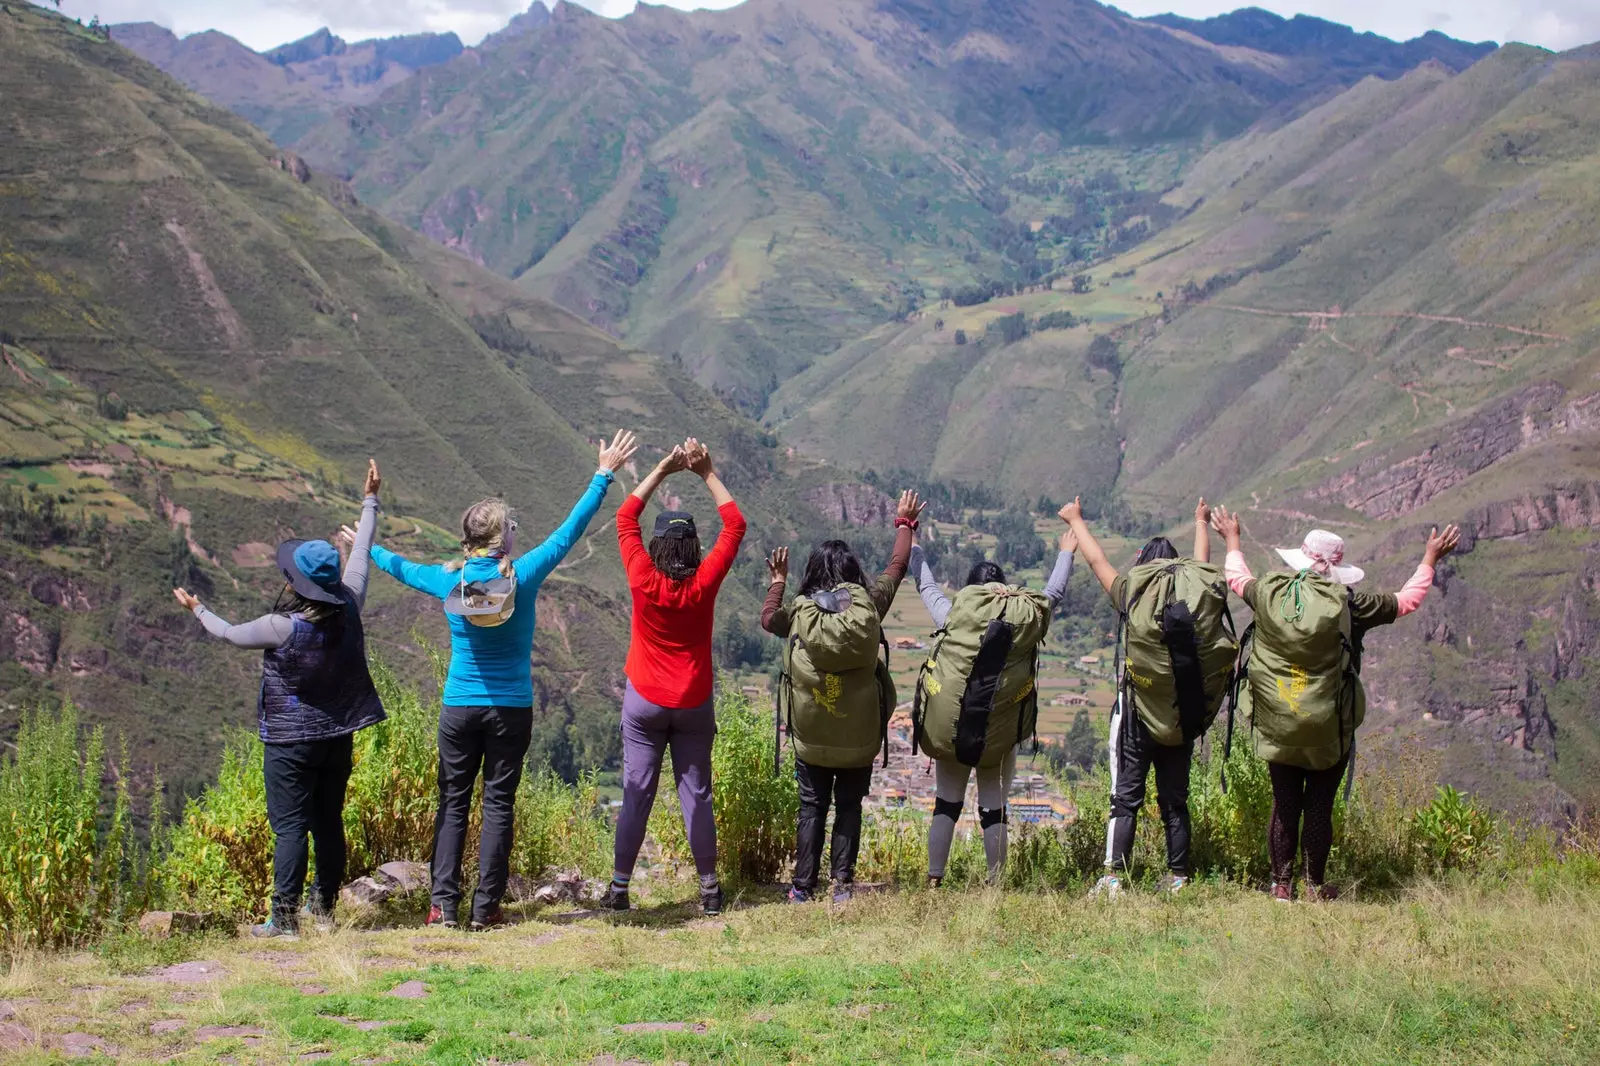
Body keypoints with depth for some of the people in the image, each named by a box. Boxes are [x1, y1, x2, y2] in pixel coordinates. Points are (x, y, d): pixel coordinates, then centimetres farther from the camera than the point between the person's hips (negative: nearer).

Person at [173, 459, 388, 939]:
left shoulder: (282, 627, -20)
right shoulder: (348, 610, -7)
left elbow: (230, 634, -4)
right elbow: (361, 555, 7)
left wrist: (197, 609, 15)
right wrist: (370, 502, 20)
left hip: (291, 741, -6)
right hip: (339, 736, 6)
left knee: (290, 827, -4)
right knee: (329, 821, 13)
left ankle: (284, 918, -5)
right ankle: (324, 907, 21)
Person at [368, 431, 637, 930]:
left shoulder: (449, 580, -3)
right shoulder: (523, 575, -10)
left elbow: (402, 568, 16)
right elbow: (570, 531, -3)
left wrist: (368, 548, 37)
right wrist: (604, 475, 4)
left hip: (459, 710, 1)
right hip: (511, 711, -1)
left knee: (452, 804, 8)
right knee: (498, 804, 4)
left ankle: (444, 903, 4)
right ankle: (485, 907, 4)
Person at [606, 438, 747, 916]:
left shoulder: (644, 581, -13)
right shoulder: (704, 584, -12)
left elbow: (625, 517, 0)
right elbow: (735, 525, -1)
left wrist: (662, 470, 2)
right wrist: (707, 473, 0)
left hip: (644, 702, 0)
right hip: (694, 704, 0)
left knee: (636, 795, 4)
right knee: (696, 795, 5)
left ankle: (619, 888, 8)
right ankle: (709, 888, 10)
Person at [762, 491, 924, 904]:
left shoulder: (799, 612, -10)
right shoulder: (869, 607, -8)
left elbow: (768, 618, 14)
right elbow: (897, 567, 9)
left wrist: (777, 581, 31)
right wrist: (905, 523, 24)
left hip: (811, 737, 0)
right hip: (861, 737, 0)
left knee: (812, 809, 11)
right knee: (849, 807, 13)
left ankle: (803, 888, 9)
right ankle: (843, 883, 6)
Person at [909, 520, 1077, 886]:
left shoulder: (954, 614, -6)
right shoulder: (1028, 616, -3)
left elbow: (925, 584, 9)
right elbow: (1055, 591, 16)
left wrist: (911, 542, 25)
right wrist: (1067, 553, 35)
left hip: (948, 730, 0)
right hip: (1000, 738, 0)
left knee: (946, 806, 9)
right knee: (994, 811, 8)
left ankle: (934, 880, 8)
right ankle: (995, 884, 9)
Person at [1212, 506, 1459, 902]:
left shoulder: (1268, 594, -5)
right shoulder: (1347, 604, -12)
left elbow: (1238, 579, 19)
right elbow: (1407, 600, 1)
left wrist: (1232, 540, 37)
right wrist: (1430, 559, 15)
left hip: (1277, 727, 3)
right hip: (1329, 731, -2)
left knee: (1284, 804, 11)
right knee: (1319, 806, 7)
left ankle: (1281, 884, 14)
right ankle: (1316, 886, 14)